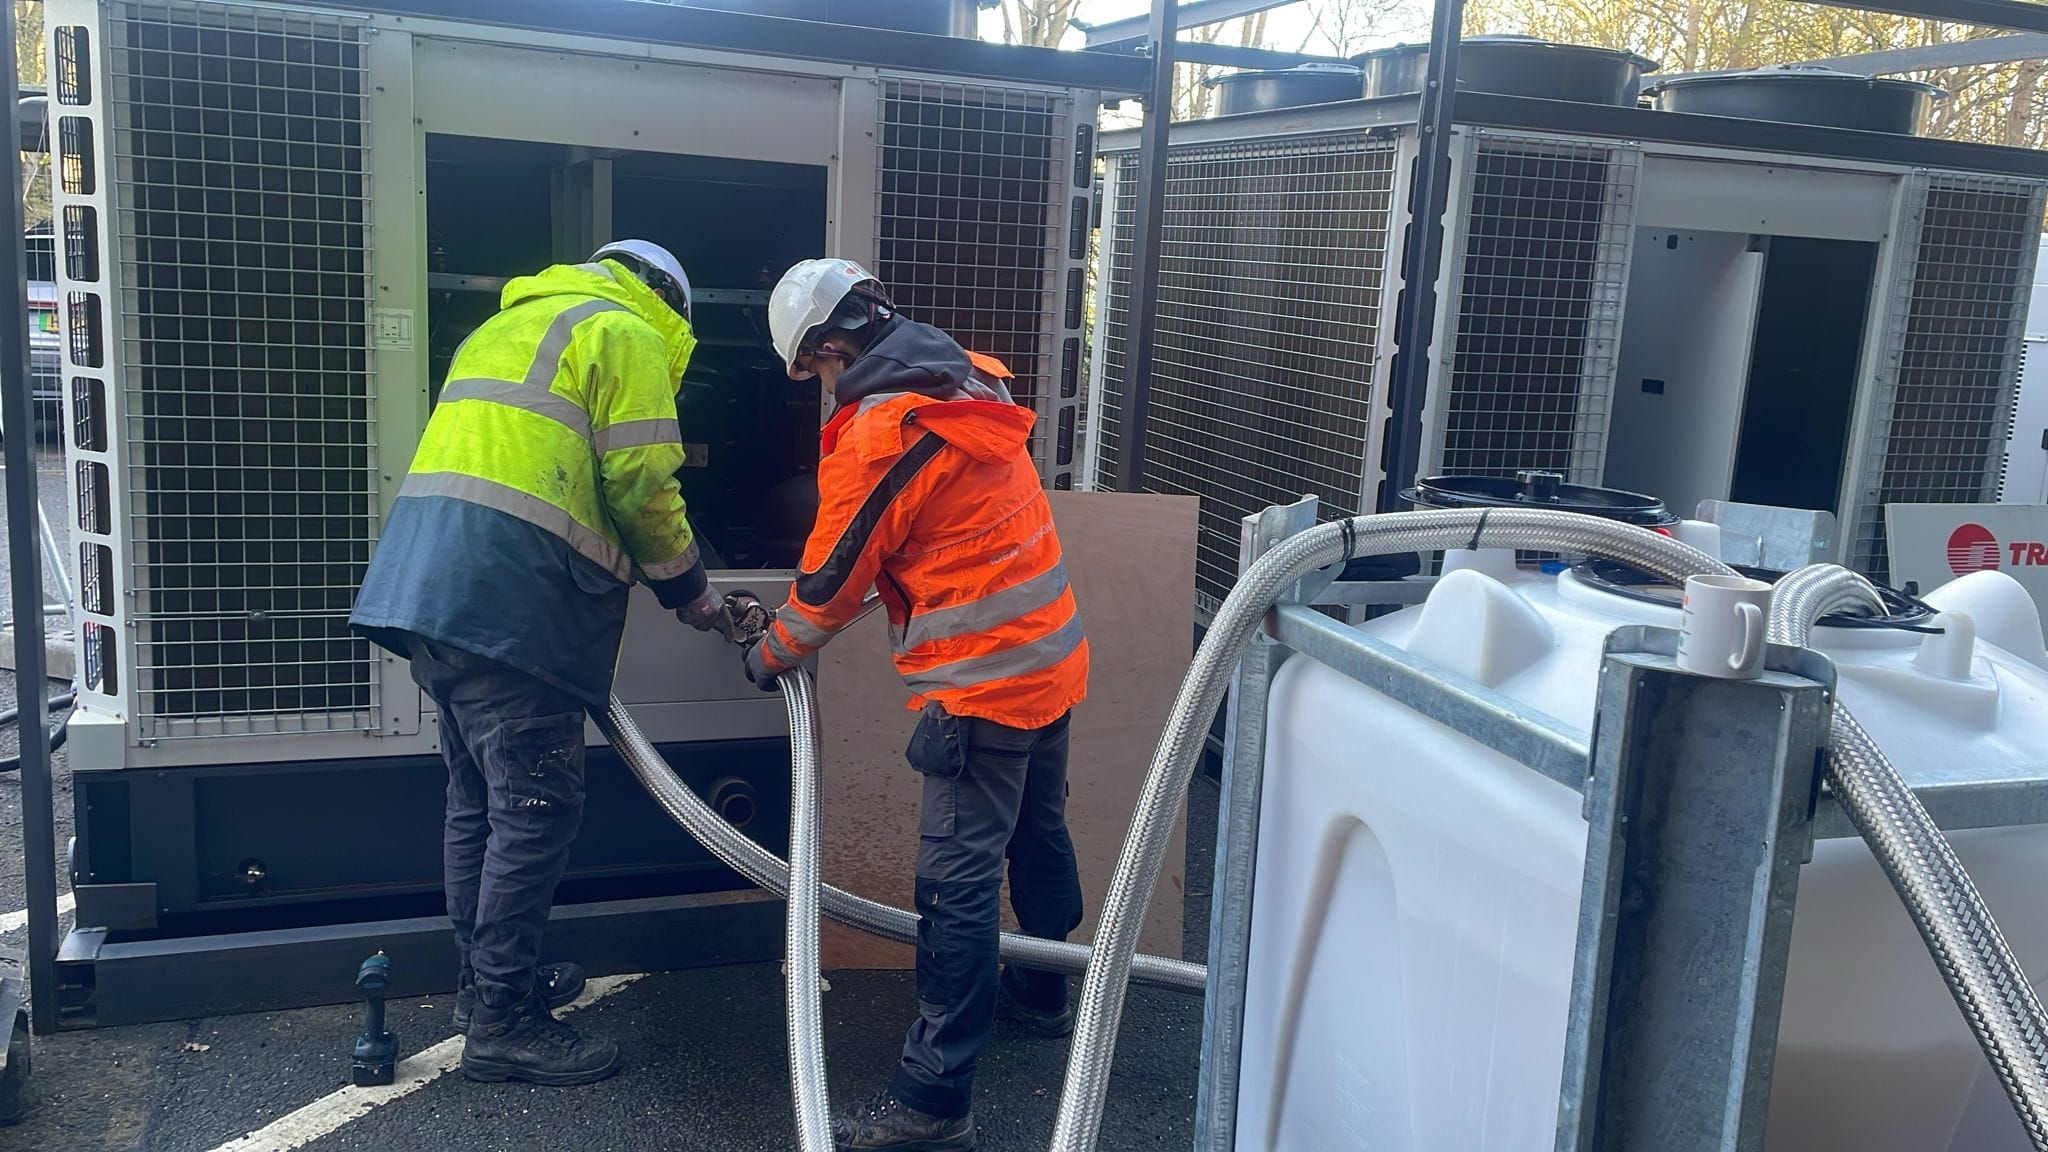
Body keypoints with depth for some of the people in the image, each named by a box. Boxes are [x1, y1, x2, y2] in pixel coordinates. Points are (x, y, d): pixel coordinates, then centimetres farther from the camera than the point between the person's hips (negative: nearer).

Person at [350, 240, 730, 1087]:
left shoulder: (509, 323, 30)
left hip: (427, 582, 9)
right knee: (537, 809, -3)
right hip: (510, 596, -9)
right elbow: (642, 486, -5)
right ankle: (503, 1022, 2)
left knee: (479, 799, 17)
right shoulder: (625, 334, 3)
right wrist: (691, 592, 9)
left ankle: (485, 982, 28)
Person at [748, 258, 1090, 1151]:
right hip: (1053, 657, 9)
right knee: (1037, 833, 24)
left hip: (983, 684, -9)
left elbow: (830, 583, -7)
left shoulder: (875, 435, -18)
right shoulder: (975, 381, 7)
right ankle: (1041, 994, 44)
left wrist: (769, 657, 11)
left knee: (958, 883, -6)